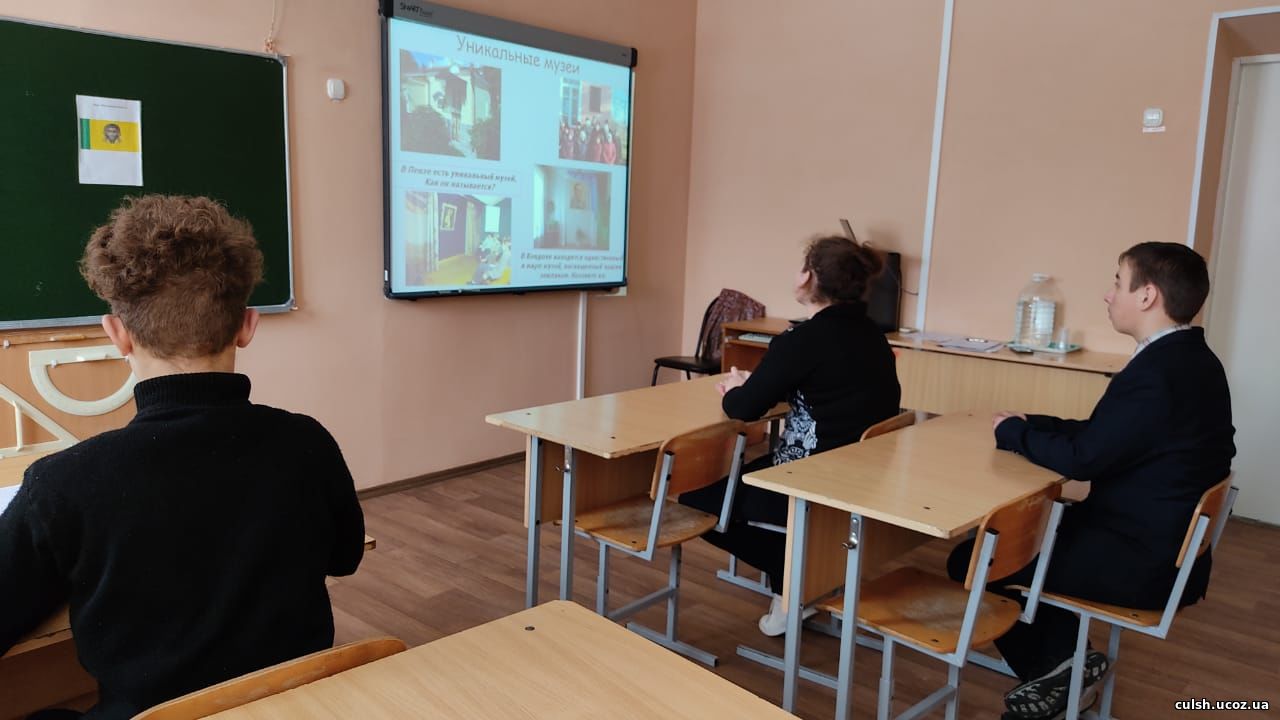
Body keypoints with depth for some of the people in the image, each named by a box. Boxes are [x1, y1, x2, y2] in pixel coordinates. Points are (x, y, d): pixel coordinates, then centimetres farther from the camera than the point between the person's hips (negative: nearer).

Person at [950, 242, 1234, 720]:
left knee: (971, 562, -5)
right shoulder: (1189, 358, 5)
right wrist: (1029, 427, 3)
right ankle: (1058, 663, 26)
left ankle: (1050, 668, 16)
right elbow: (1099, 435, 10)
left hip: (1143, 560, -10)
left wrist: (1013, 430, -8)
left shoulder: (1157, 373, -27)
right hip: (1168, 541, 10)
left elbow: (1081, 457, -24)